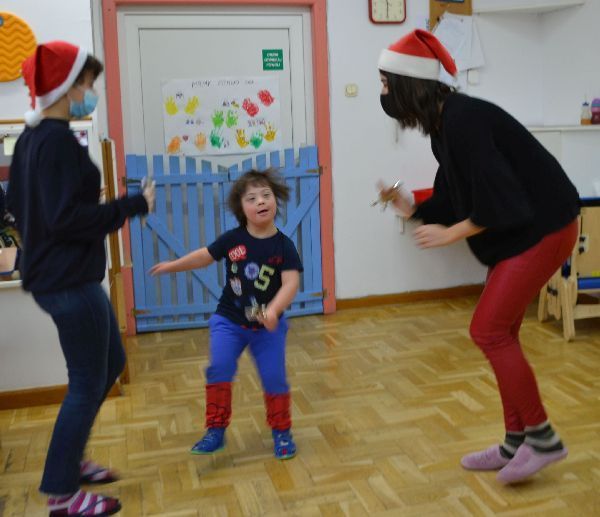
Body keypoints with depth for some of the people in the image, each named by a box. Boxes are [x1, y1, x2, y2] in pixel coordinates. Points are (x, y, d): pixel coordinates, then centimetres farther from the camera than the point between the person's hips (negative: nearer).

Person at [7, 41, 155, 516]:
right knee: (88, 383, 3)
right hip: (69, 280, -10)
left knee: (110, 364, 21)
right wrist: (133, 206, -18)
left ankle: (69, 458, 34)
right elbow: (67, 217, -25)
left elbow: (18, 204, 17)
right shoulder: (58, 141, -20)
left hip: (53, 274, 10)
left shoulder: (31, 137, 10)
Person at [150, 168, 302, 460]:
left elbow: (291, 283, -23)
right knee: (219, 368, -15)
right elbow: (205, 256, 8)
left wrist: (274, 310, -39)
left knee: (274, 378, 1)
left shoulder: (283, 246, -13)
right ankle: (216, 431, 1)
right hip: (229, 321, 1)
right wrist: (172, 266, 14)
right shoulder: (232, 240, -7)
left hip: (268, 325, -1)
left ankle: (282, 433, 23)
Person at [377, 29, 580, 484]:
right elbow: (458, 199, 14)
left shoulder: (462, 120, -23)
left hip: (542, 229, -10)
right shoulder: (446, 124, 7)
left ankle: (543, 438, 8)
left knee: (488, 330, -8)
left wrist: (450, 234, -15)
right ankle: (517, 442, 23)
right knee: (500, 333, 11)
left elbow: (499, 199, -25)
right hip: (521, 232, 10)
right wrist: (412, 208, 5)